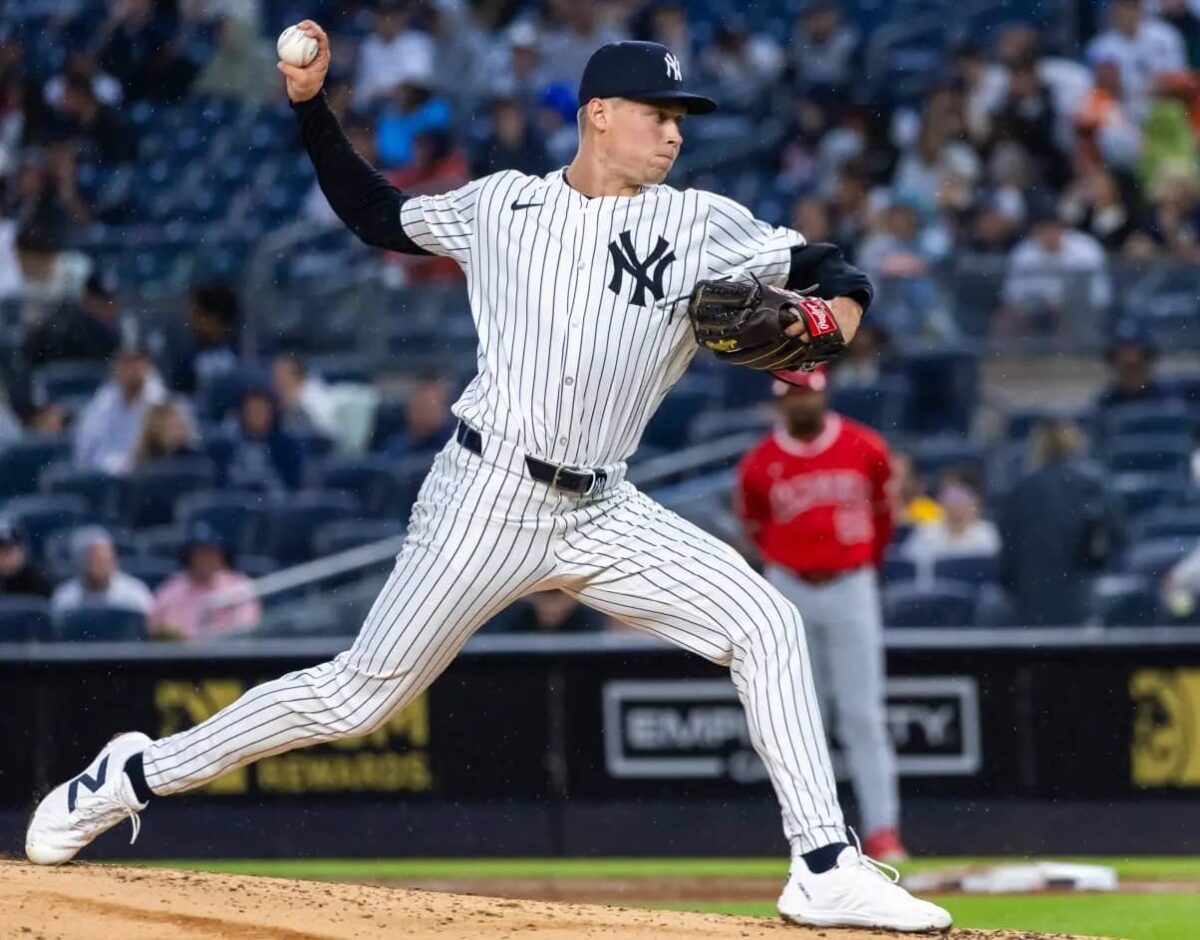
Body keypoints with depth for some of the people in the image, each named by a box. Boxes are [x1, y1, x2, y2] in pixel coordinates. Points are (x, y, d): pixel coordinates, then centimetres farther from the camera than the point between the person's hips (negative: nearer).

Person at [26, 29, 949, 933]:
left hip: (602, 513, 3)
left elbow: (819, 264, 3)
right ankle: (137, 775, 14)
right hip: (489, 495, -3)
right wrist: (311, 105, 10)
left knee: (766, 625, -13)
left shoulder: (701, 224, 6)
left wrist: (842, 299, -20)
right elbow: (378, 215, 18)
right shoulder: (501, 204, 6)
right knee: (361, 694, -2)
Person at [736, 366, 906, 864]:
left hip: (851, 588, -1)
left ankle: (883, 829, -5)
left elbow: (884, 509, 12)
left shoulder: (865, 449, -4)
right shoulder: (760, 464, -4)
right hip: (789, 593, 1)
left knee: (863, 715, -4)